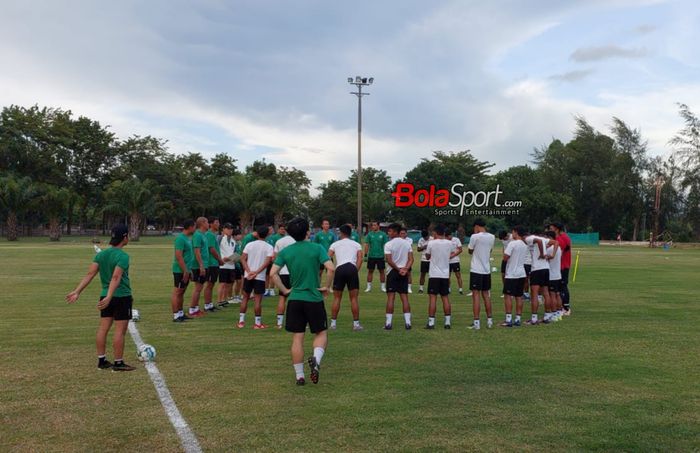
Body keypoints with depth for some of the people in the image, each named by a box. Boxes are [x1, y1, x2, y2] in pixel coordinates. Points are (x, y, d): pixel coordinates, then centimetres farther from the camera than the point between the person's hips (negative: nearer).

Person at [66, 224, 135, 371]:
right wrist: (109, 297, -33)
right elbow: (116, 278, -26)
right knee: (120, 331, -1)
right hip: (122, 297, -7)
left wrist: (77, 291, -2)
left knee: (103, 328, 11)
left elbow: (90, 274, -2)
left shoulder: (101, 254, 7)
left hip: (106, 296, 7)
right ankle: (118, 363, 5)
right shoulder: (123, 256, -15)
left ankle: (101, 360, 19)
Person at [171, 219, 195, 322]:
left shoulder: (188, 238, 13)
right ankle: (175, 316, -2)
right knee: (177, 292, -5)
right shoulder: (180, 238, -16)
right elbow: (178, 256, -21)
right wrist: (185, 271, -21)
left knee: (182, 292, 14)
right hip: (180, 270, -10)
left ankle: (180, 313, 22)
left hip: (185, 270, 10)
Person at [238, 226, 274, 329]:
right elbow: (267, 262, -15)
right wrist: (256, 272, -17)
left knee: (245, 298, 13)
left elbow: (243, 259, -4)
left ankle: (241, 321, 15)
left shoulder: (249, 244, 4)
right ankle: (258, 323, 5)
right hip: (260, 277, -3)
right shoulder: (269, 247, -4)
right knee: (258, 300, 1)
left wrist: (249, 271, -11)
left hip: (248, 276, 3)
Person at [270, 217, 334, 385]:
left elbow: (273, 273, -5)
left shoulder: (285, 251, 1)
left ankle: (299, 376, 11)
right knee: (321, 333, 12)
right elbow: (330, 268, -17)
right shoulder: (317, 248, -6)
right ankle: (316, 359, -16)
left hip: (294, 299, 2)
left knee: (297, 338, 9)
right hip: (314, 299, -2)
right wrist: (326, 287, -3)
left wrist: (284, 290, 5)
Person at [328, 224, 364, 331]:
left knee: (337, 298, 11)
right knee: (354, 298, 6)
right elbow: (360, 258, 4)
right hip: (352, 268, 0)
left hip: (339, 269, 0)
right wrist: (356, 271, 3)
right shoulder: (356, 244, 19)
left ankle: (333, 323, 13)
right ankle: (356, 324, 7)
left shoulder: (335, 244, 19)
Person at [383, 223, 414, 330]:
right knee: (404, 297, 5)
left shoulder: (388, 244, -9)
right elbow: (411, 259, 1)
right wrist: (405, 269, -9)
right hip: (404, 273, 4)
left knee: (390, 297, -1)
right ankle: (407, 322, 3)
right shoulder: (407, 243, 7)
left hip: (393, 272, -4)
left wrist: (398, 269, -7)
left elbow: (389, 261, -15)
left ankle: (388, 323, 0)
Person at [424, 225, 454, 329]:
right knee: (445, 298, 9)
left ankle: (431, 322, -4)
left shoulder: (431, 243, -9)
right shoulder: (450, 243, 0)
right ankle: (448, 322, 10)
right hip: (445, 274, 3)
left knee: (432, 298, -2)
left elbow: (427, 256, 7)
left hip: (434, 274, -3)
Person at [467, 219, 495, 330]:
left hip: (476, 270, -6)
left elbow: (470, 251, 2)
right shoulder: (492, 237, 5)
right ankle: (489, 320, 20)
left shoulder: (475, 237, -12)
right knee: (486, 295, 15)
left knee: (476, 295, -4)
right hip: (487, 270, 6)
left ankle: (476, 323, -6)